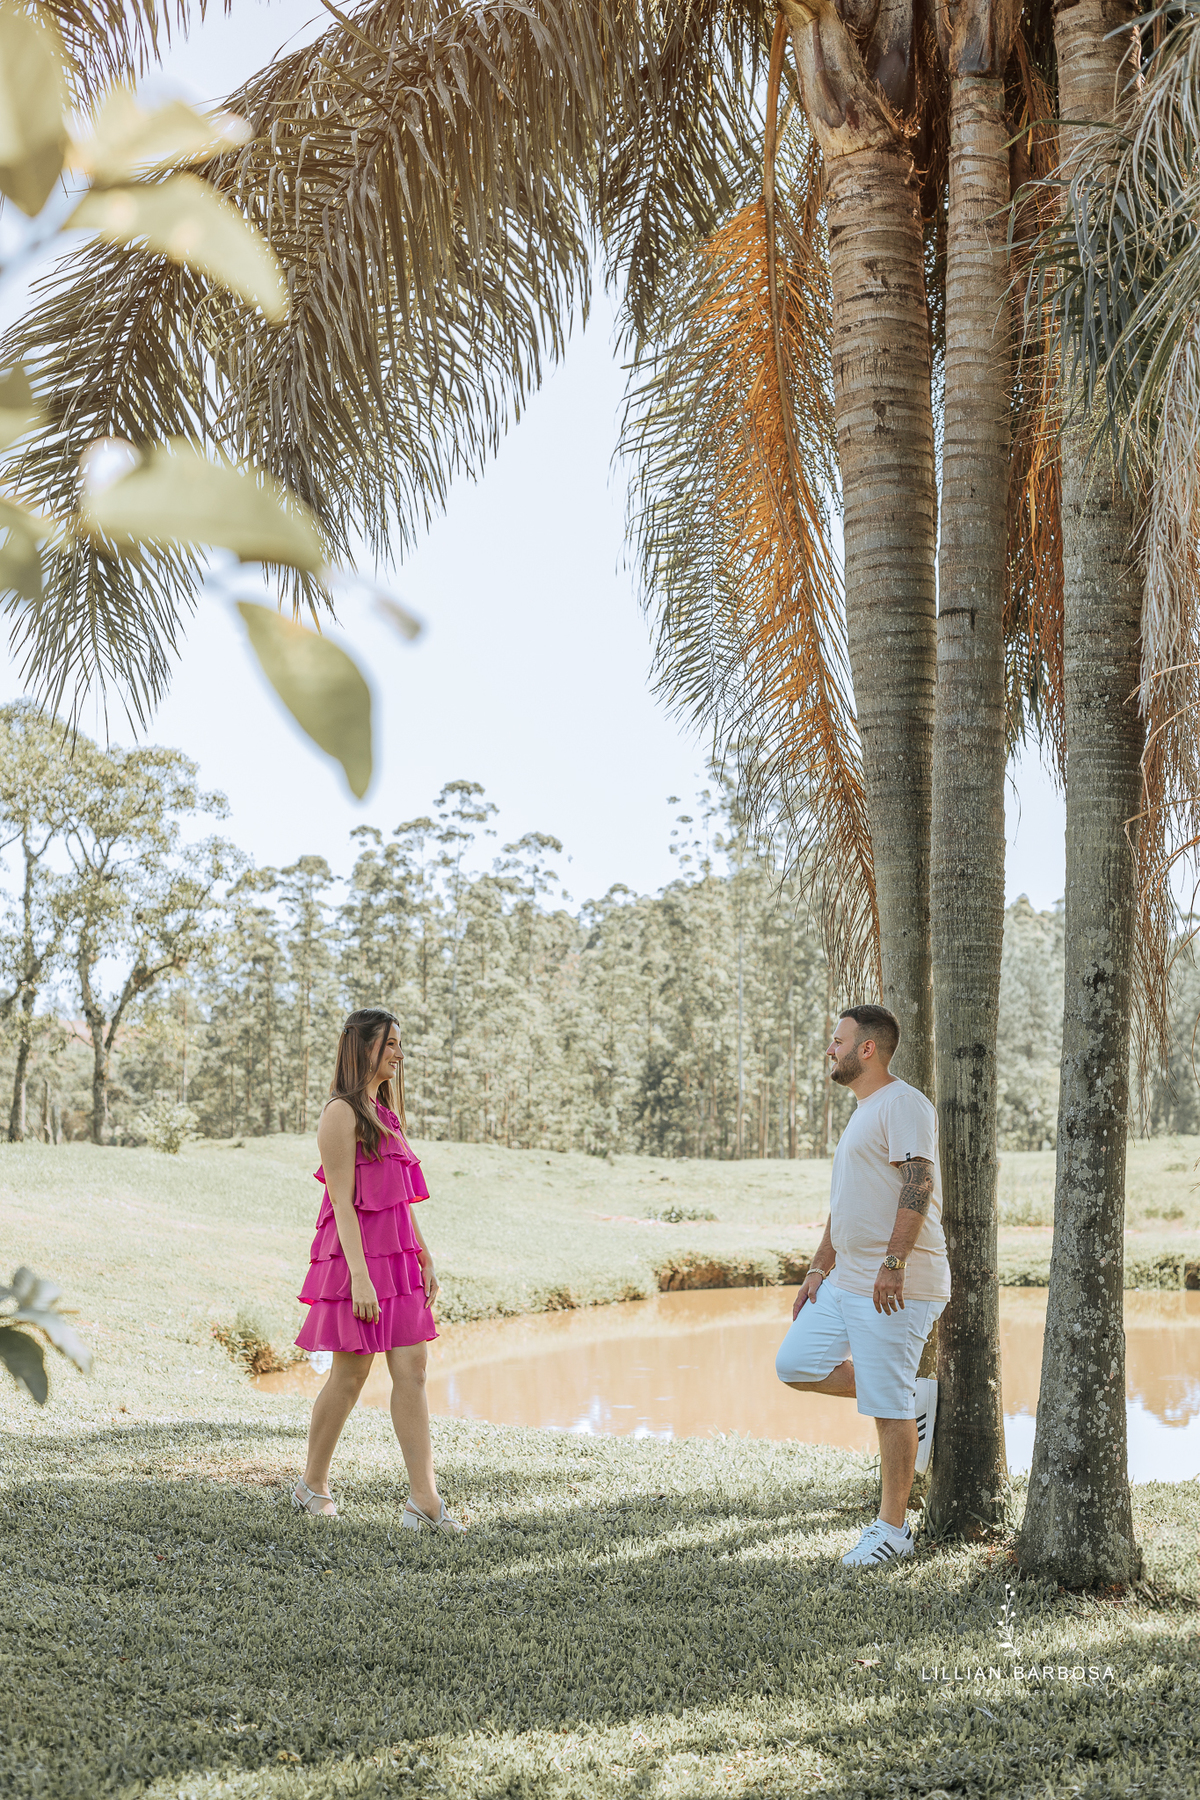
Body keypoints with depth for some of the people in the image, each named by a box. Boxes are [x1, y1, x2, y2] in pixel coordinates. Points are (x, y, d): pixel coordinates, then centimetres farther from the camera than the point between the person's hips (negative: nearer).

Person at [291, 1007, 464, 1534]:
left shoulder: (383, 1112, 18)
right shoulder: (342, 1113, -10)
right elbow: (341, 1202, -16)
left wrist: (423, 1258, 17)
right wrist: (360, 1276, -21)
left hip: (396, 1257, 8)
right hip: (358, 1256, -8)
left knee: (412, 1371, 0)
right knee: (350, 1375, 2)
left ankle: (424, 1498, -1)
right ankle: (313, 1486, 19)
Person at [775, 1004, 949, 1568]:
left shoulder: (903, 1103, -11)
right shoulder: (861, 1113, 21)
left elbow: (917, 1185, -22)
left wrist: (893, 1262, -29)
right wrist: (818, 1269, 23)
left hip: (897, 1284, -10)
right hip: (846, 1281, 10)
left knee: (887, 1407, -5)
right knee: (795, 1364, 9)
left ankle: (891, 1529, 6)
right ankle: (913, 1399, 17)